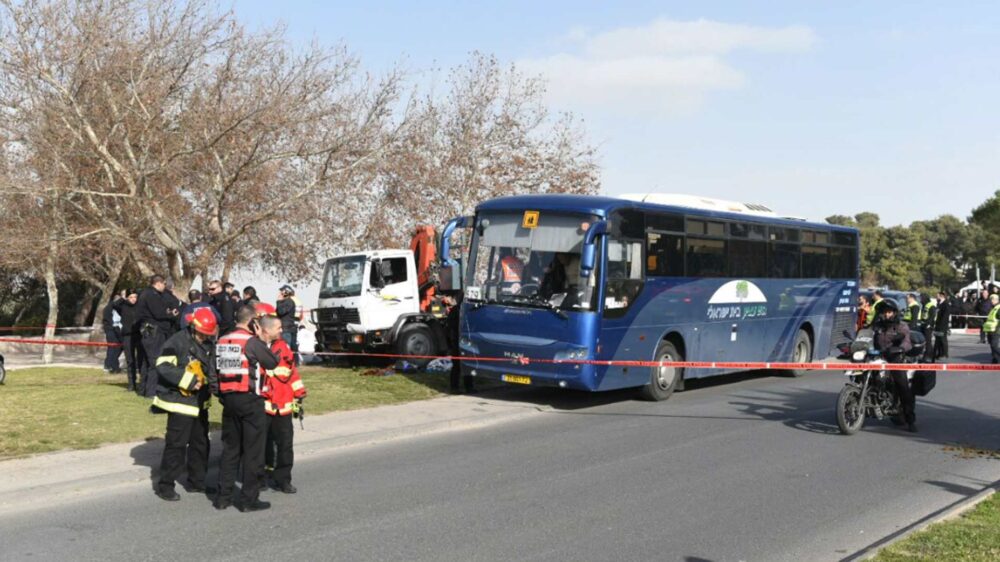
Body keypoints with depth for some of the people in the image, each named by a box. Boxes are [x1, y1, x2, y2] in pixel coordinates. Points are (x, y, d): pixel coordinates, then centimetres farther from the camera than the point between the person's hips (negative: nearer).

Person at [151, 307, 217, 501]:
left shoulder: (208, 345, 9)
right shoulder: (176, 342, -15)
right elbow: (163, 367, -23)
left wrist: (212, 379, 0)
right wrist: (188, 381, -25)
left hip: (200, 403, 8)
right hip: (180, 403, -8)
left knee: (200, 443, 15)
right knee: (176, 444, -7)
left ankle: (196, 481, 28)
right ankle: (165, 485, 4)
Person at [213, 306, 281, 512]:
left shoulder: (222, 341, 8)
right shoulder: (253, 342, -12)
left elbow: (218, 367, 8)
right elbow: (272, 363, -4)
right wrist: (264, 341, 2)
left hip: (228, 398, 6)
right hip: (250, 400, -6)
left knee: (230, 449, 16)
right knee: (253, 451, 3)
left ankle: (223, 496, 18)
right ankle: (249, 499, 6)